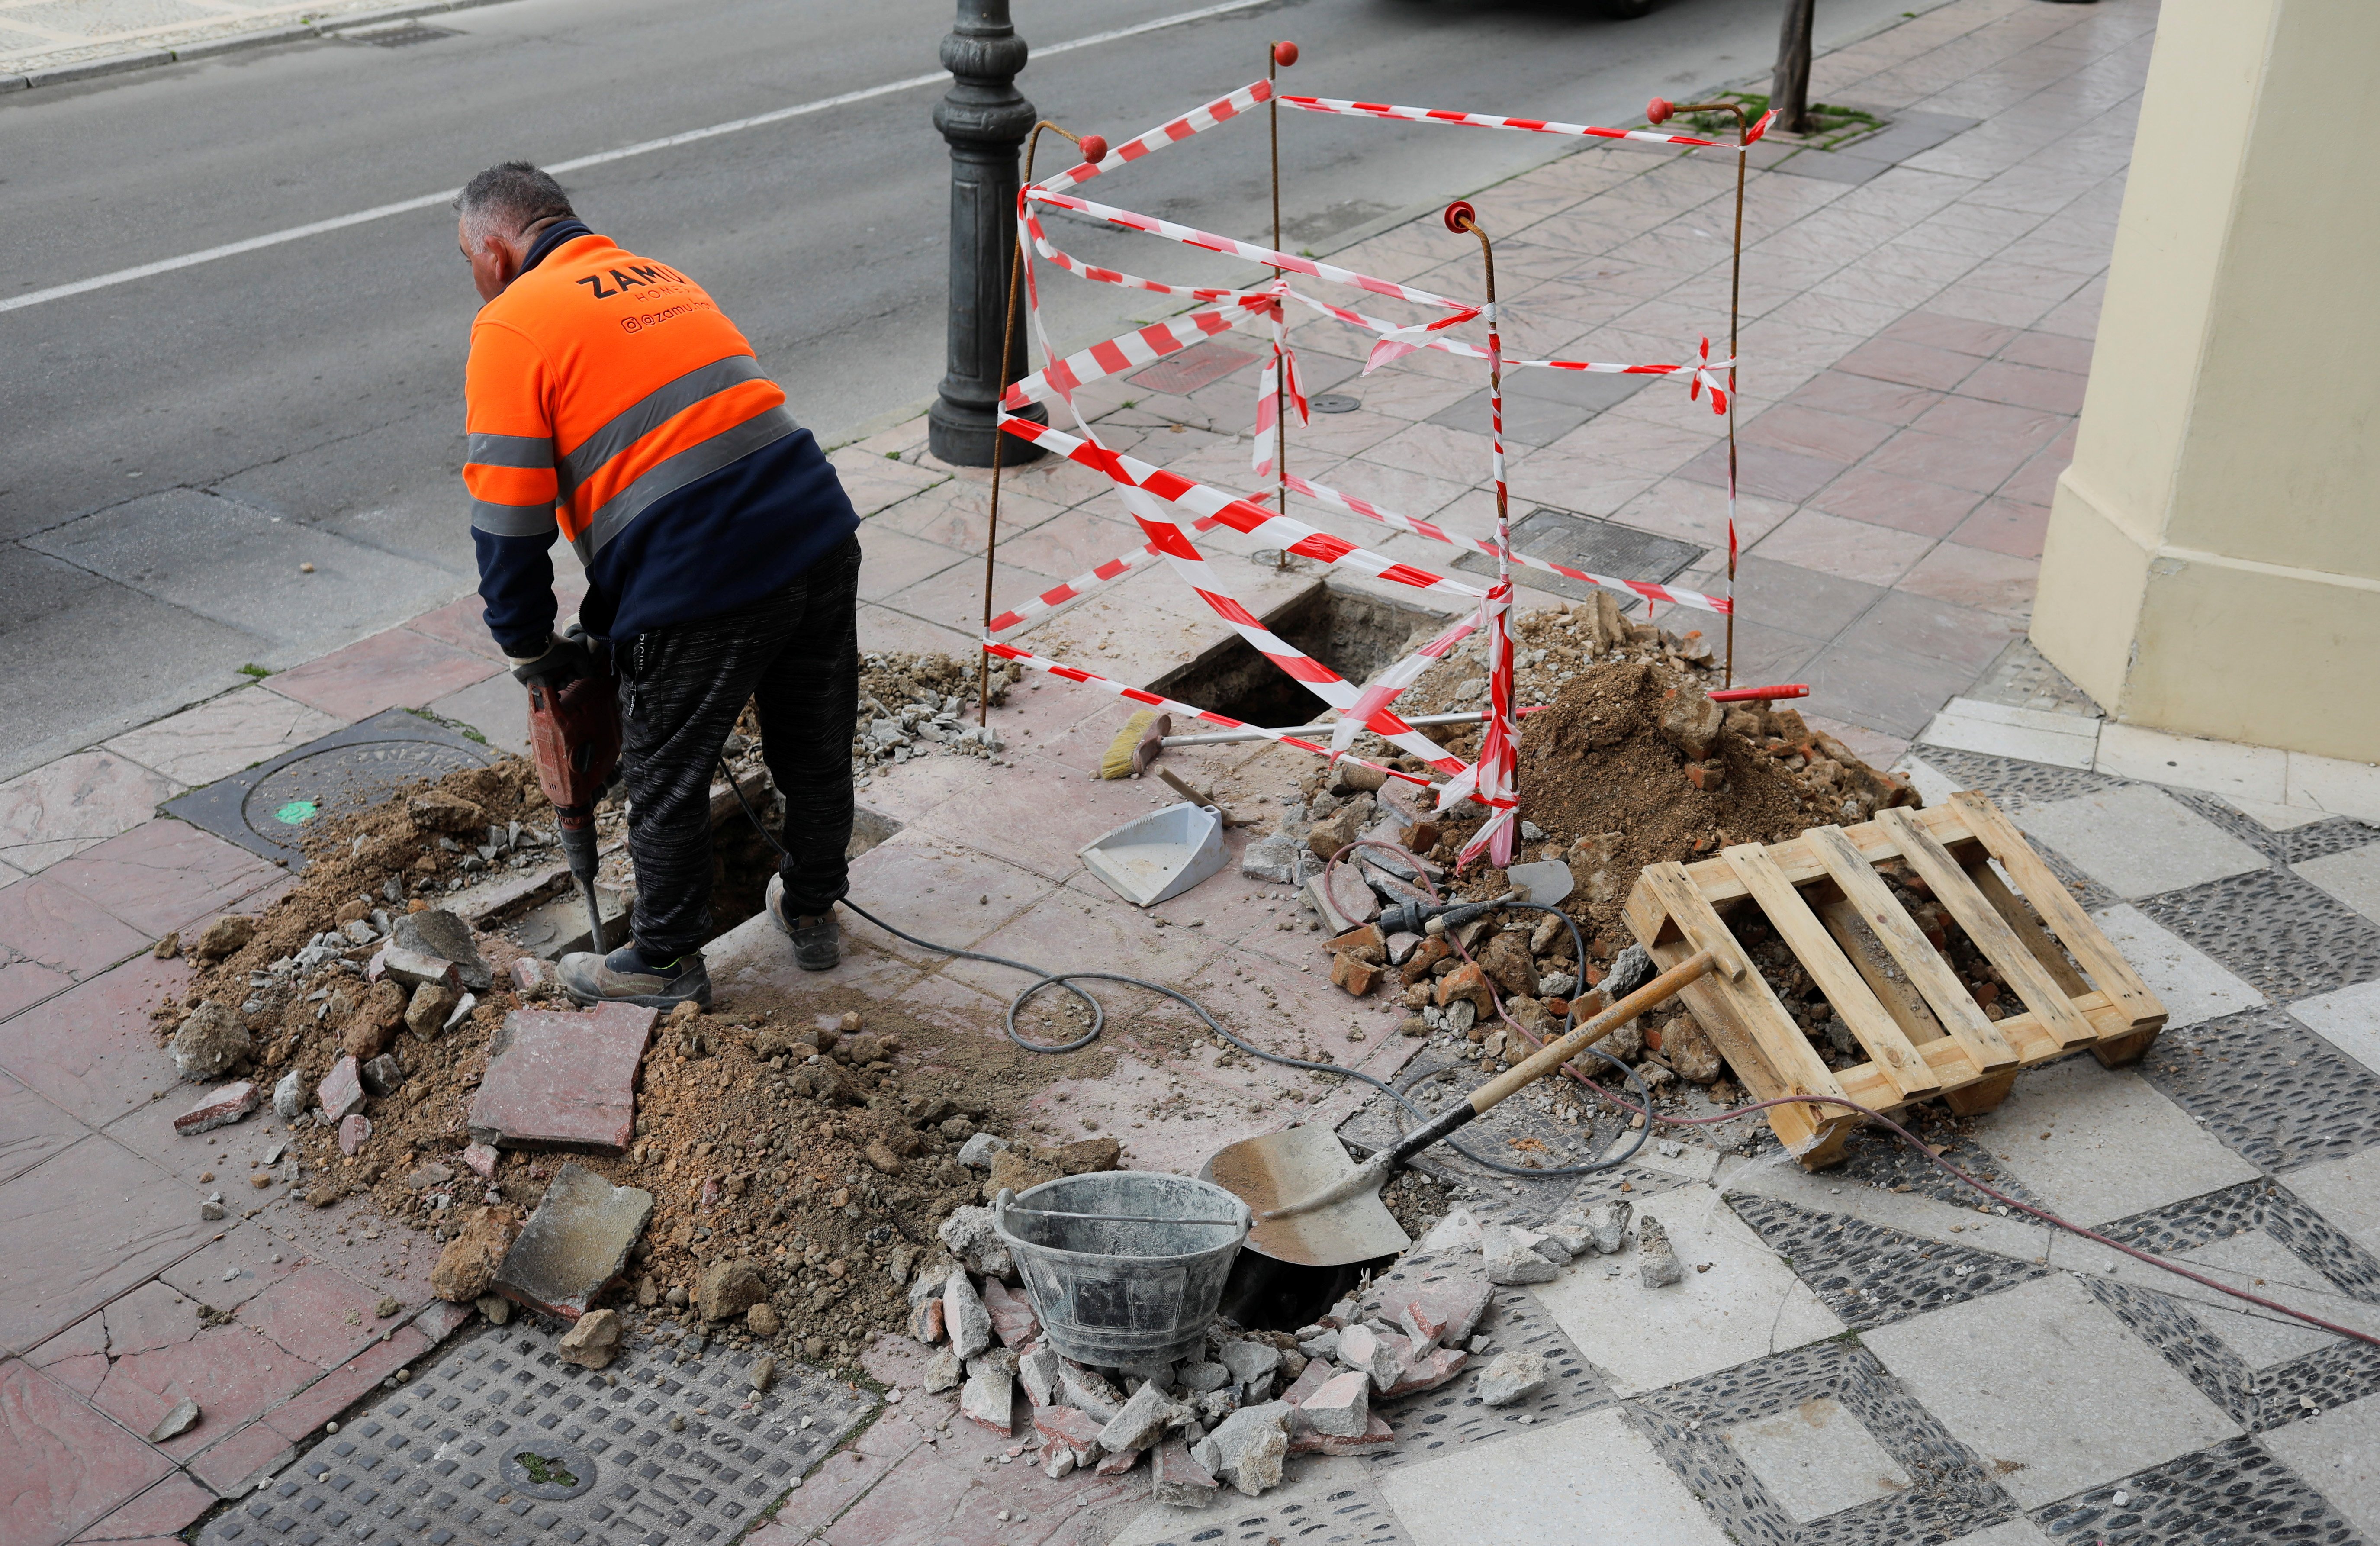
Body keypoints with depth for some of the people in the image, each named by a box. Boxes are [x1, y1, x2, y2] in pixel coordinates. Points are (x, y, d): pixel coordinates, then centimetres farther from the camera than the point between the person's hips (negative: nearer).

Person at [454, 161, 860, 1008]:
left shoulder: (511, 326, -1)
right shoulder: (661, 279, 21)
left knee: (665, 781, 13)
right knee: (816, 748, 23)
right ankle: (811, 911, 43)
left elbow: (509, 519, -5)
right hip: (821, 535, 7)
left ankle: (664, 962, 30)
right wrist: (607, 619, 30)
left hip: (703, 587, -7)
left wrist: (531, 648, 10)